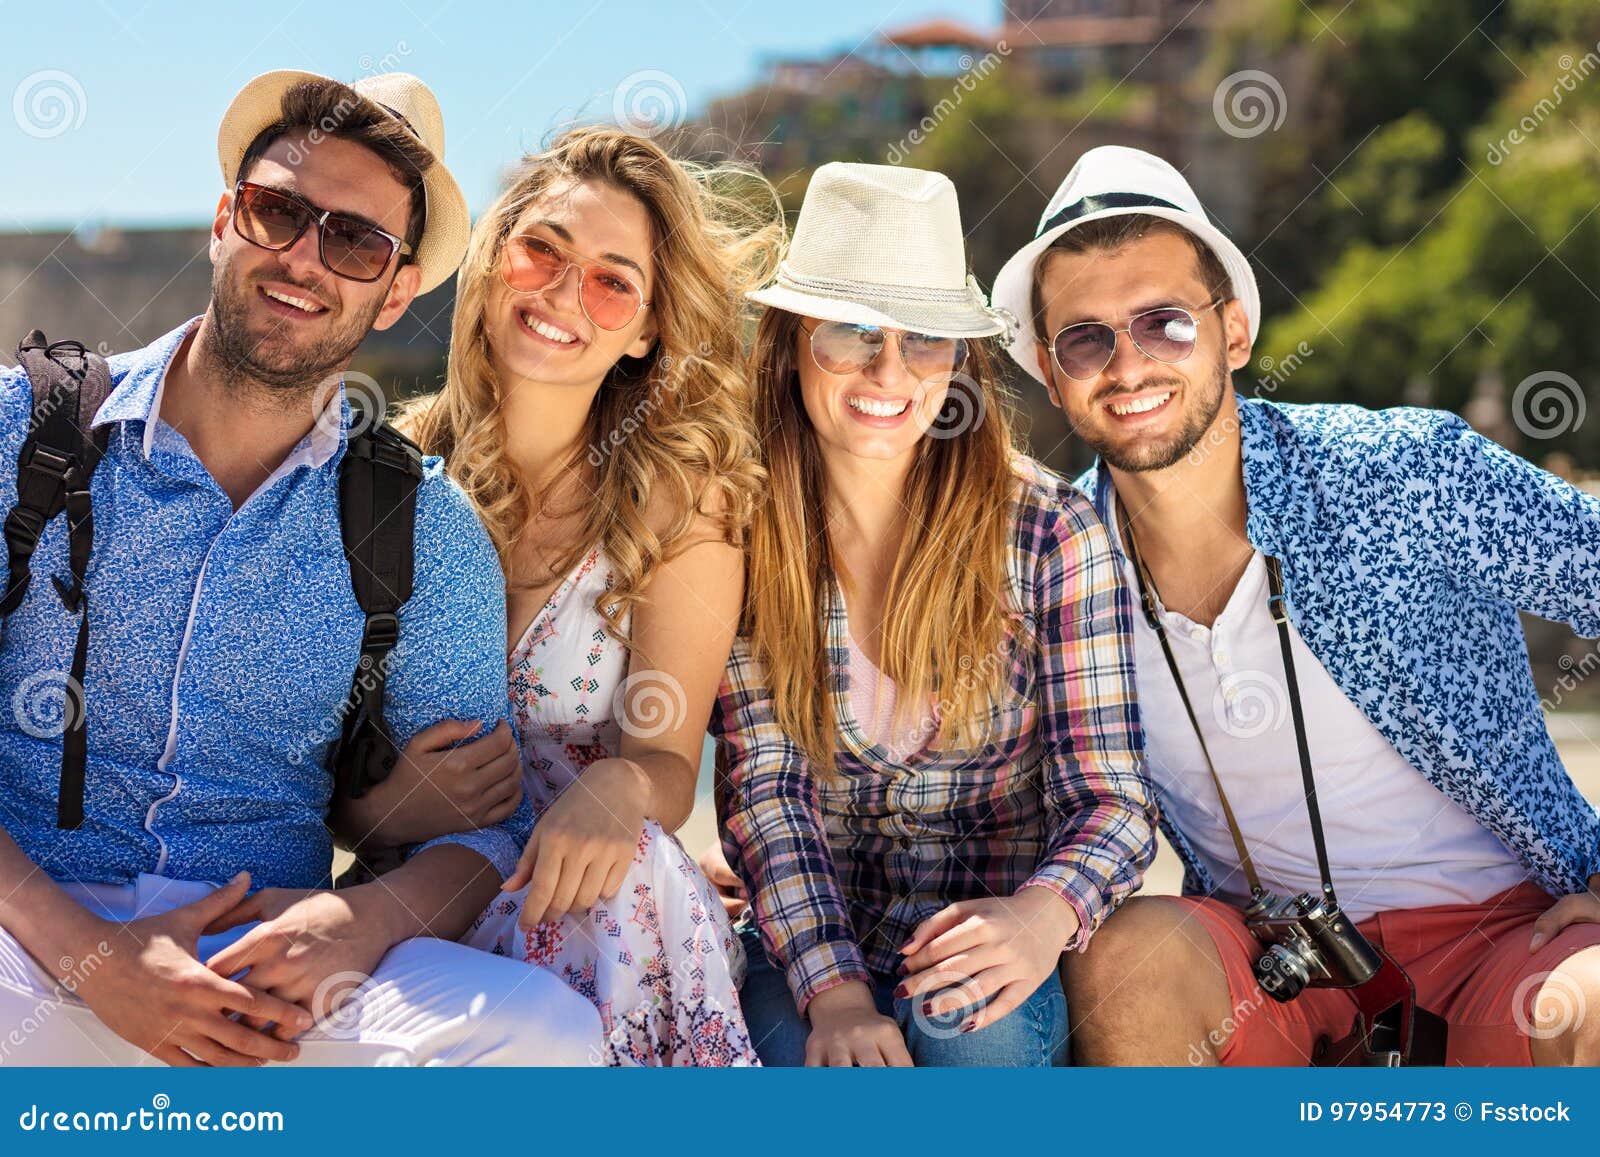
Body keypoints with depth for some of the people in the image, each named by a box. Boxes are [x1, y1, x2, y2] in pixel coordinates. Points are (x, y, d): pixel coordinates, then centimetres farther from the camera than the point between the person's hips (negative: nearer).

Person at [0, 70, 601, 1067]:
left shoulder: (428, 529, 8)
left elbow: (481, 823, 9)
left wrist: (362, 921, -16)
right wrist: (89, 952, -17)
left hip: (274, 960, 3)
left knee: (548, 1031, -26)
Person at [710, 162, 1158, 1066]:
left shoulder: (1051, 528, -6)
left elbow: (1111, 798, -7)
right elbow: (762, 784, -6)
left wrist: (1044, 912, -31)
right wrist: (833, 987, -23)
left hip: (993, 938, 0)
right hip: (805, 939, 0)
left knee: (971, 1025, -32)